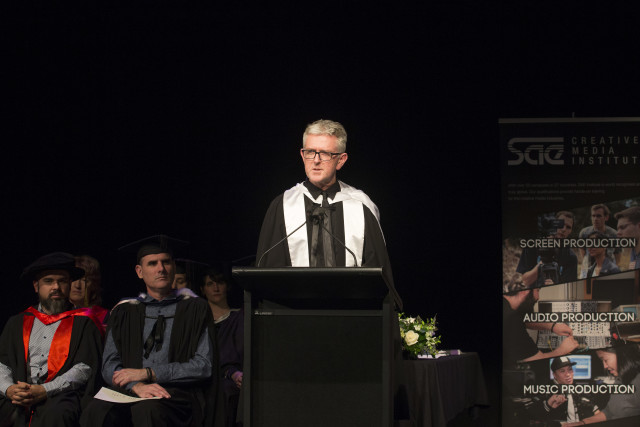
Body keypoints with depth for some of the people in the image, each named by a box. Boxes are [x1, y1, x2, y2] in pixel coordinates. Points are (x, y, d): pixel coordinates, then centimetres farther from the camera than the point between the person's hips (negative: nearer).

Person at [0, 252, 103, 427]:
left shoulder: (83, 323, 13)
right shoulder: (18, 323, 24)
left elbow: (84, 368, 0)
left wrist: (44, 391, -14)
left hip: (60, 394, -2)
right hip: (17, 398, 2)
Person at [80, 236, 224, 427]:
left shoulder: (195, 309, 9)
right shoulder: (124, 312, 16)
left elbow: (204, 366, 0)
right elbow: (109, 367, 8)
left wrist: (147, 373, -7)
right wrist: (136, 386, -15)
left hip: (178, 393, -2)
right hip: (129, 393, 2)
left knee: (146, 409, -38)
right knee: (97, 410, -32)